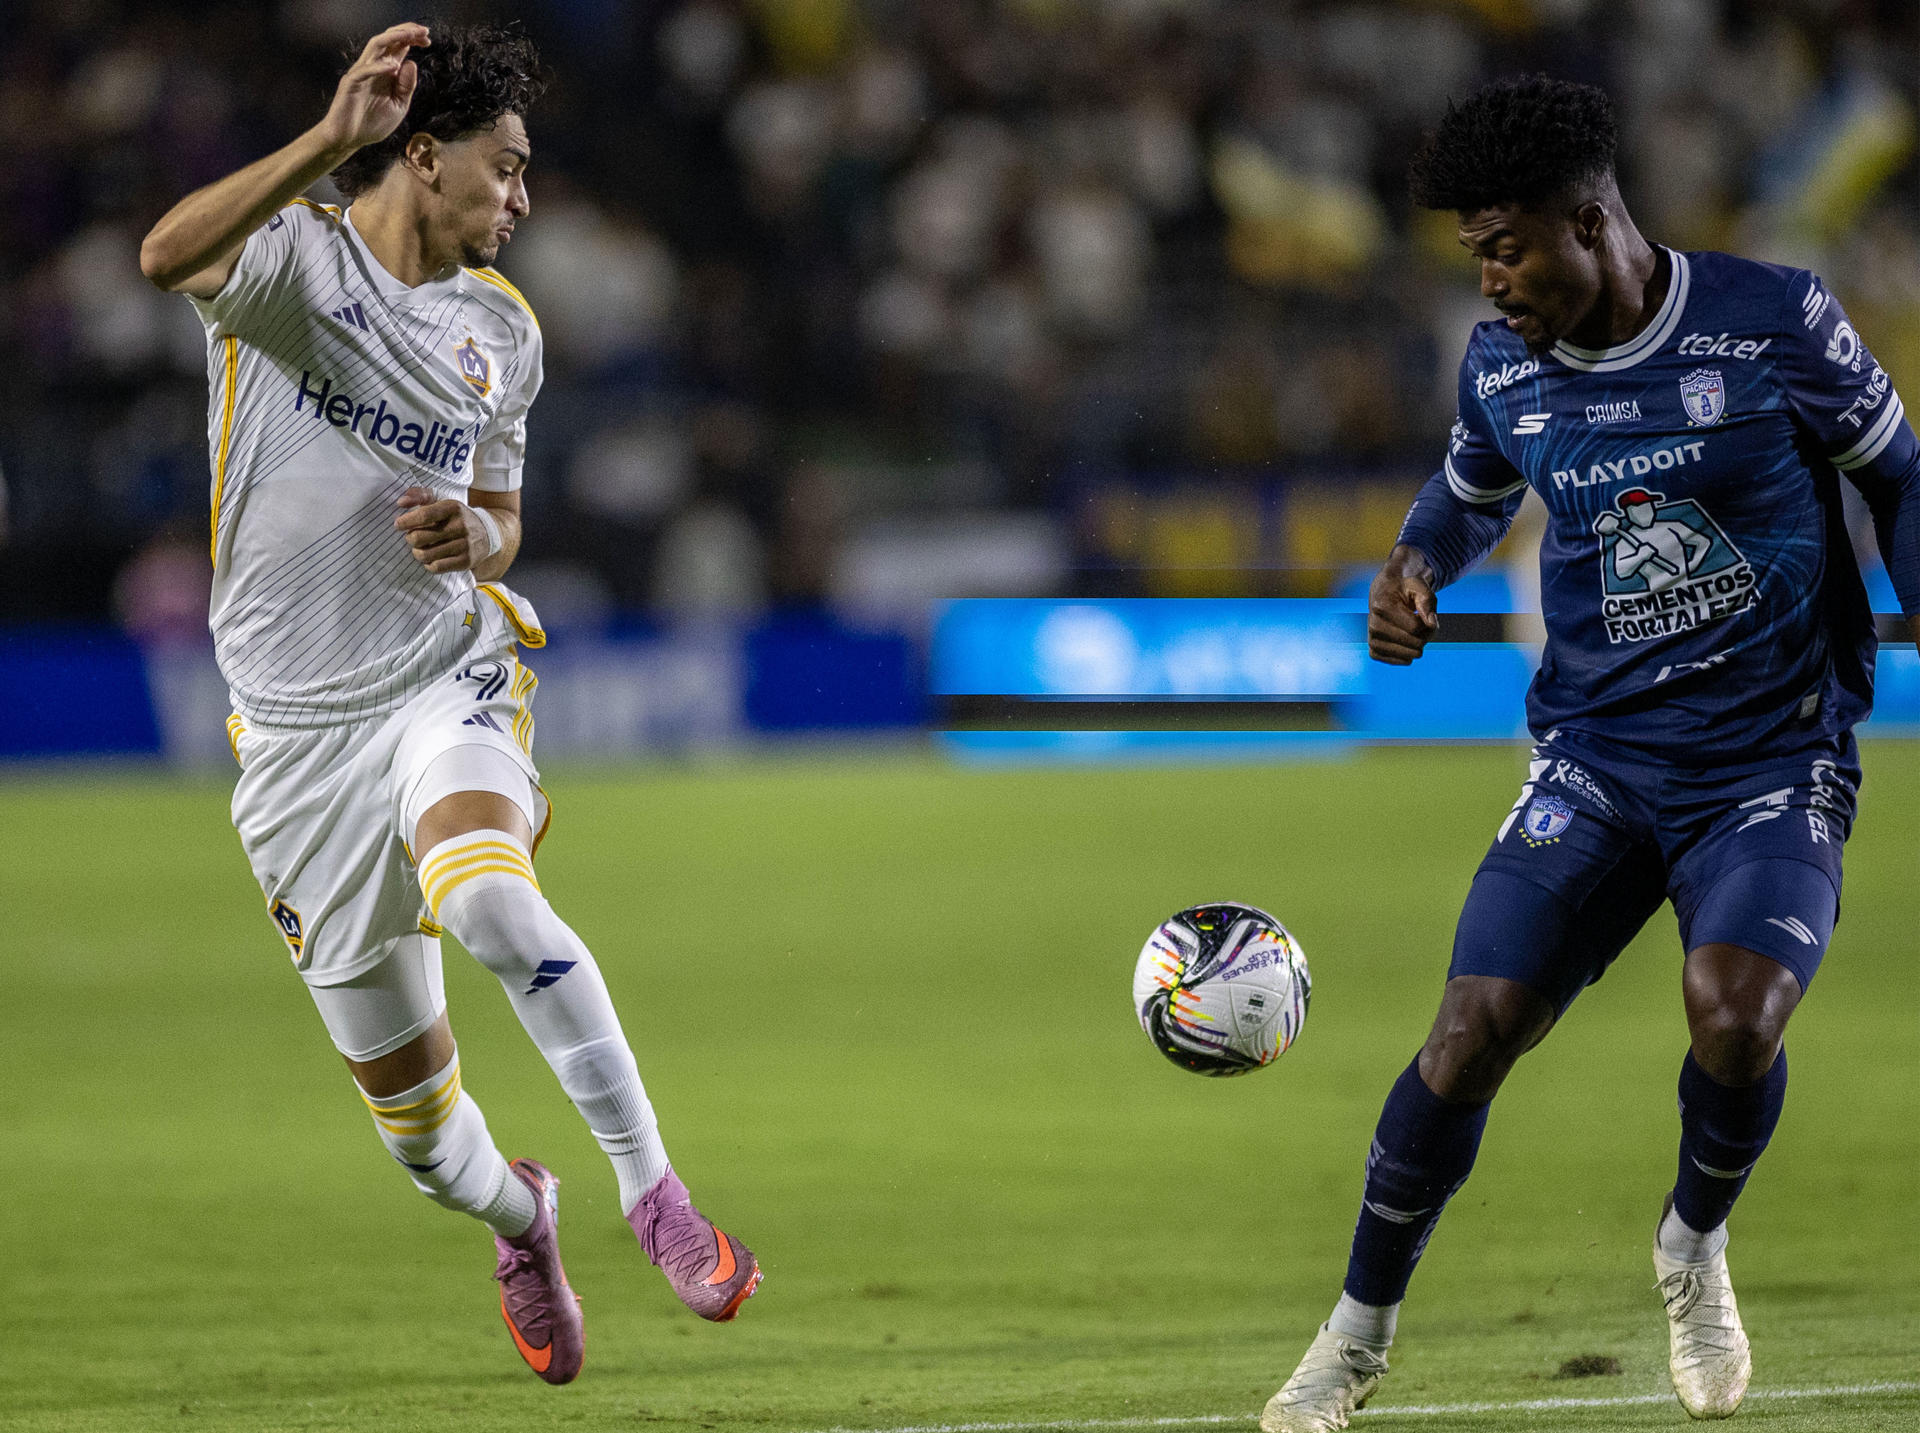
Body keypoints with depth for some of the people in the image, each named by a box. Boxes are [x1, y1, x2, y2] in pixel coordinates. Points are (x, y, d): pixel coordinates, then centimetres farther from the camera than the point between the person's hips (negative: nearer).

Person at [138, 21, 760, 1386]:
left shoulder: (503, 329, 11)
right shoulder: (293, 258, -7)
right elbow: (169, 256, -31)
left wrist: (473, 537, -3)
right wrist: (334, 138, -40)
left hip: (446, 673, 2)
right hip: (297, 722, -2)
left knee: (487, 898, -34)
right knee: (407, 1096, 6)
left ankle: (653, 1190, -27)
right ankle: (518, 1217, 40)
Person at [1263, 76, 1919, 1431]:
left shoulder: (1775, 321, -10)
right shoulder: (1503, 367, 2)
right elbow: (1471, 490, 23)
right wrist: (1414, 568, 2)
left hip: (1776, 759, -3)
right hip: (1598, 756, 3)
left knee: (1735, 1015, -27)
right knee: (1471, 1033, -11)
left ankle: (1694, 1246, 6)